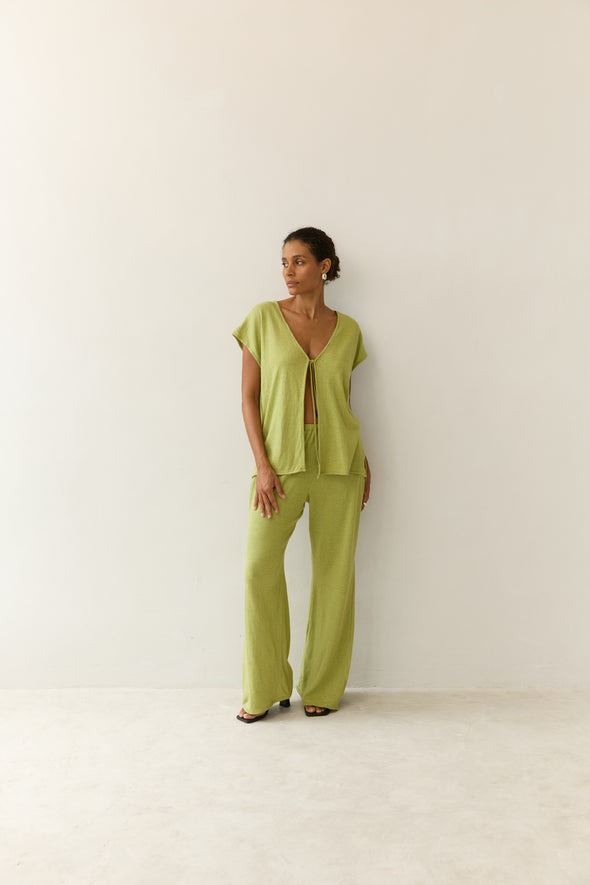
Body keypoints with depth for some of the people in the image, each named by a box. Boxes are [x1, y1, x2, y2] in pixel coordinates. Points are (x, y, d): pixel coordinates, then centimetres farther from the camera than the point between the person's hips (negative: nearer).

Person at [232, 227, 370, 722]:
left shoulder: (347, 329, 7)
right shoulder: (263, 318, 2)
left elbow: (345, 400, 13)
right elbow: (249, 397, -1)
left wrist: (363, 465, 7)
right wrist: (262, 465, -10)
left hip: (339, 462, 2)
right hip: (281, 459, -1)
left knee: (334, 571, 4)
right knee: (260, 566, -8)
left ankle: (323, 687, 21)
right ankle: (265, 690, 11)